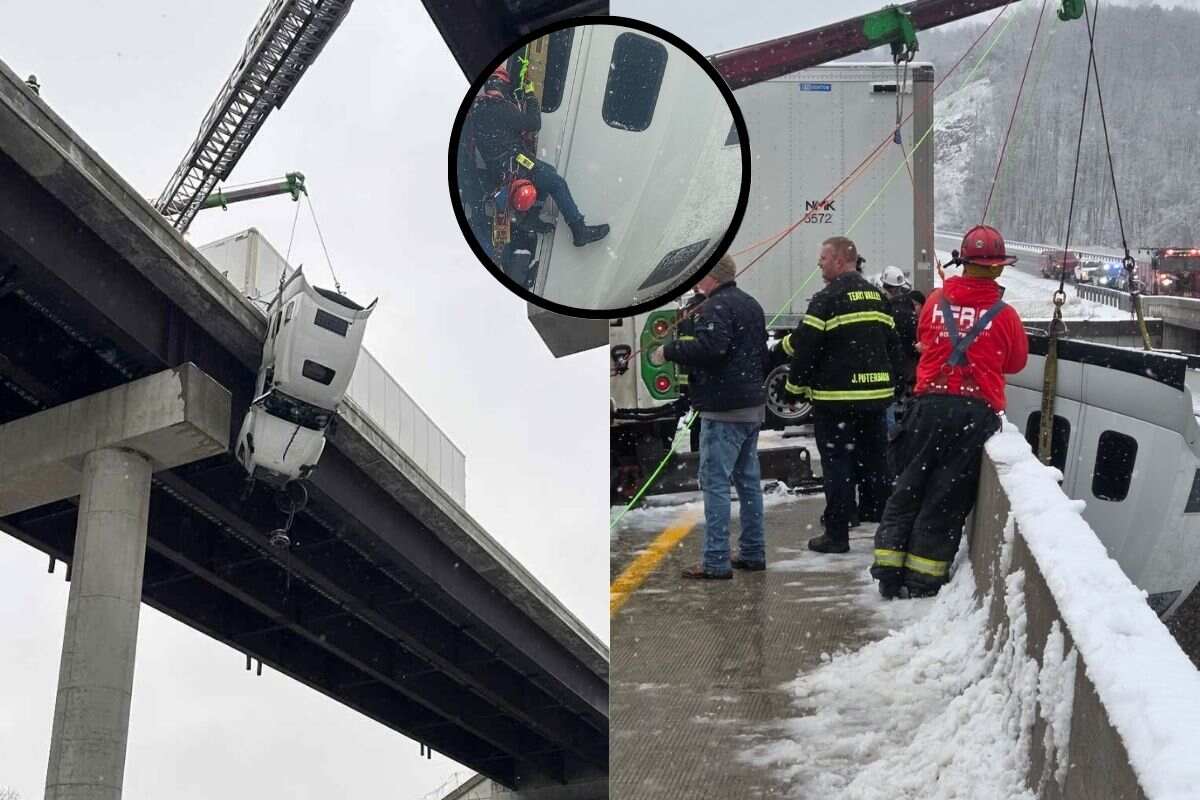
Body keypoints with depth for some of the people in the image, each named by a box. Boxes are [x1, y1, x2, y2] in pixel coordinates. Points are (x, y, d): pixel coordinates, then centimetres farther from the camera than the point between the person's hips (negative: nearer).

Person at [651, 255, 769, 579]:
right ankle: (753, 552, 21)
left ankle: (716, 561, -9)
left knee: (715, 481, -8)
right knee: (748, 479, 15)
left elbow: (710, 347, -30)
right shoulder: (751, 305, 17)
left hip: (724, 409, -10)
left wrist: (669, 351, -19)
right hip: (754, 406, 10)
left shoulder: (716, 307, -15)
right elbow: (762, 353, 25)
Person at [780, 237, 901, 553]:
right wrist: (890, 383, 23)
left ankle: (837, 533, 1)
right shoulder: (878, 297, 12)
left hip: (836, 396, -7)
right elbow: (892, 345, 17)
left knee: (837, 465, -2)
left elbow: (806, 346, -13)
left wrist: (794, 386, -2)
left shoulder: (827, 299, -12)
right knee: (874, 462, 12)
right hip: (876, 395, 7)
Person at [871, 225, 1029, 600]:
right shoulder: (1004, 315, -5)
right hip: (976, 410, -2)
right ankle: (924, 577, 6)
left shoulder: (935, 301, 1)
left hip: (931, 404, 2)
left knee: (909, 486, 12)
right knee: (948, 496, 5)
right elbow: (1016, 362, 10)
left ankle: (889, 570, 11)